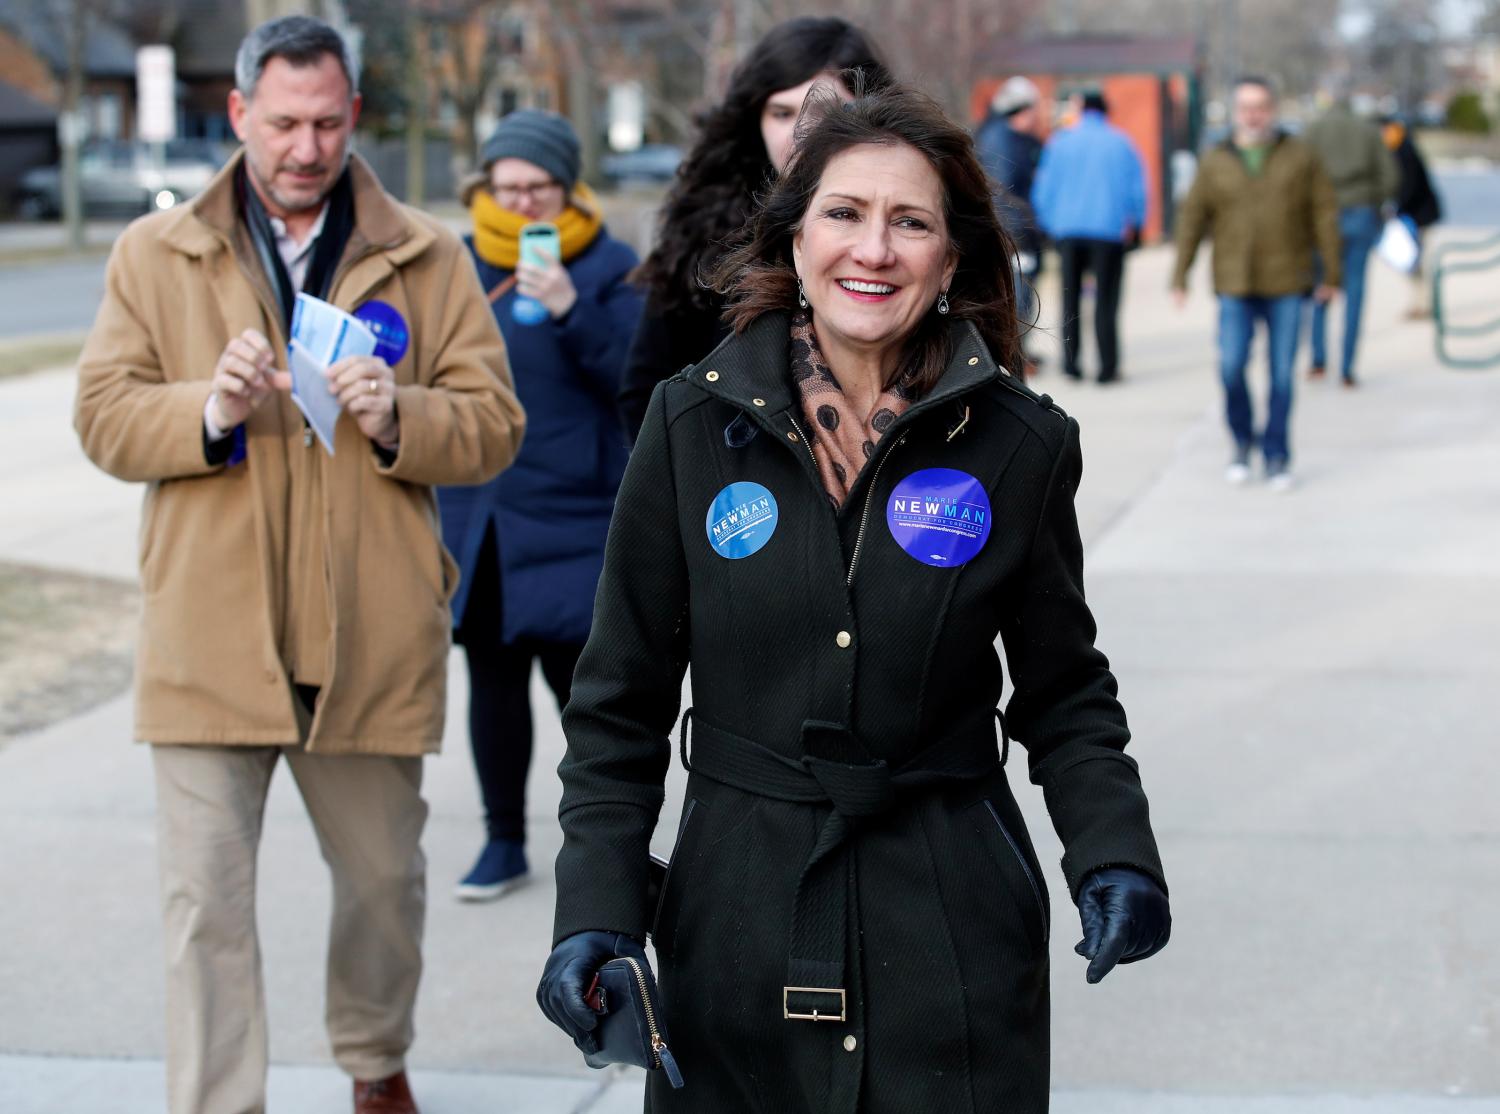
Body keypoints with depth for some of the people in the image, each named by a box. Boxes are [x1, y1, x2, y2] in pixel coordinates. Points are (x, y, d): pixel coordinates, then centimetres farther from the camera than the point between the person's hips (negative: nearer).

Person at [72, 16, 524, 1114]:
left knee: (384, 876, 17)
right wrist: (208, 410, -18)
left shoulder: (428, 259, 5)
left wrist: (398, 418, -18)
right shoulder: (156, 254, 6)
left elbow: (493, 424, 3)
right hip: (211, 638, -1)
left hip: (373, 639, 1)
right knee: (206, 901, -4)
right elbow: (105, 416, 2)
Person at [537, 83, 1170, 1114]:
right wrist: (595, 908, -7)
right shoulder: (695, 426, -2)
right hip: (739, 907, 1)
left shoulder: (1021, 446, -2)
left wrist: (1115, 855, -10)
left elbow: (1064, 691, 7)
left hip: (953, 921, 0)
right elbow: (622, 699, 2)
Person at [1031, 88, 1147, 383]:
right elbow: (1137, 189, 1)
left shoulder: (1059, 142, 5)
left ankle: (1070, 362, 6)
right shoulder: (1121, 143, 1)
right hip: (1109, 231, -2)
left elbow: (1043, 189, 5)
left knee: (1070, 298, 10)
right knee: (1105, 301, 0)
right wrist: (1134, 226, 13)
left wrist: (1049, 226, 17)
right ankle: (1107, 367, -3)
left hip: (1068, 230, 2)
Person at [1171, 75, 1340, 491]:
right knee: (1231, 367, -8)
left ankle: (1277, 458, 10)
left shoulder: (1300, 157, 4)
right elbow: (1192, 219, 7)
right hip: (1234, 286, 0)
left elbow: (1325, 215, 5)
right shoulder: (1216, 163, 6)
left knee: (1282, 374, 1)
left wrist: (1331, 274, 3)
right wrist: (1180, 277, 3)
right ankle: (1242, 443, 14)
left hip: (1286, 285, 0)